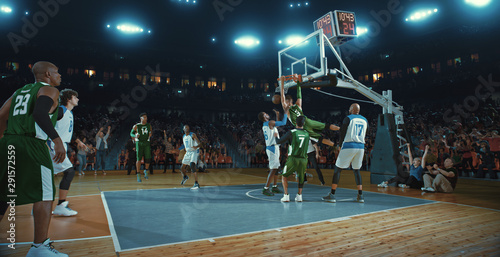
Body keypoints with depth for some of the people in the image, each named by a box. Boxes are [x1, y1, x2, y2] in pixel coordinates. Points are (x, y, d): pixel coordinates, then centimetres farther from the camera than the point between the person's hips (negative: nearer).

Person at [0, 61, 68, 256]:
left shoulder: (19, 91, 23)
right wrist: (57, 140, -24)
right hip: (31, 145, -8)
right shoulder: (49, 90, -1)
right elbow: (39, 114, -20)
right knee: (44, 194, -3)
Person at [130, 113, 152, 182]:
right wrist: (135, 136, -13)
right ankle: (138, 175, 8)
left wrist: (150, 134, -1)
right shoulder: (136, 126, -1)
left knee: (148, 158, -8)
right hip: (139, 143, -2)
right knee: (139, 159, -3)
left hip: (147, 143, 2)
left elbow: (151, 131, 22)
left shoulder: (149, 125, 8)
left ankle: (146, 171, 18)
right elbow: (131, 133, 8)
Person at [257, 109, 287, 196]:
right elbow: (283, 123, -14)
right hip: (273, 148, -10)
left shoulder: (264, 125, 14)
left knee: (276, 168, 17)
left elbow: (276, 126, 31)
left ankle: (275, 187, 26)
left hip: (272, 148, 10)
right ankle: (266, 189, -9)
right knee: (273, 169, -10)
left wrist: (277, 115, 26)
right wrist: (286, 113, -2)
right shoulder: (270, 122, -13)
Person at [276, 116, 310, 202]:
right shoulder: (307, 134, 8)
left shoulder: (291, 132, -4)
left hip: (293, 159, -3)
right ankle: (299, 195, 18)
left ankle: (286, 196, 7)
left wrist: (275, 136, 21)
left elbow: (279, 142, 2)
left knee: (284, 176, 16)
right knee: (301, 178, 25)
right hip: (303, 159, 3)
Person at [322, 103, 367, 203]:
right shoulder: (365, 120, 15)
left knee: (338, 169, 2)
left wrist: (341, 145, 13)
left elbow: (342, 134, -2)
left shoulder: (348, 118, -2)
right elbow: (363, 136, 19)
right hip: (361, 147, 5)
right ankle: (360, 196, 15)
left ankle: (332, 195, 0)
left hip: (349, 146, -5)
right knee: (357, 170, 19)